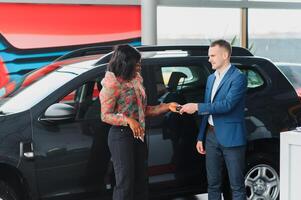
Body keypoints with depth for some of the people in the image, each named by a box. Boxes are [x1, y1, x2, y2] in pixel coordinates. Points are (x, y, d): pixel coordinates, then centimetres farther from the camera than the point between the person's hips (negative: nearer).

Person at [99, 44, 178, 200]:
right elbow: (105, 116, -13)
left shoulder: (136, 80, 10)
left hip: (138, 134, 8)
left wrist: (167, 106, 4)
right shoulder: (112, 84, -12)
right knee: (125, 183, -6)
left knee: (141, 181, 11)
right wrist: (128, 120, -26)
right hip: (121, 135, -8)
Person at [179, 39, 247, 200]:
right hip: (211, 135, 7)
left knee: (236, 185, -1)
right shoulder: (211, 78, 16)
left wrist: (197, 107, -21)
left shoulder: (238, 77, -9)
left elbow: (227, 104, -21)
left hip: (231, 137, -7)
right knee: (213, 184, 12)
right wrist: (201, 137, 14)